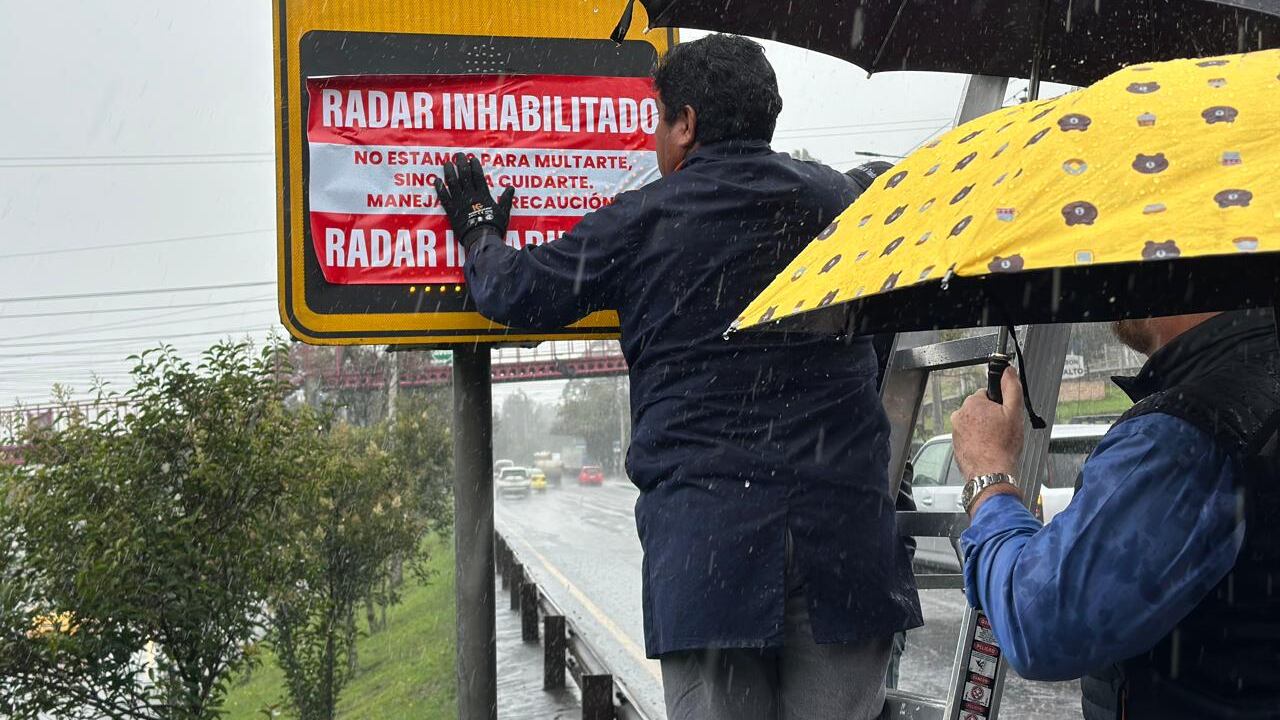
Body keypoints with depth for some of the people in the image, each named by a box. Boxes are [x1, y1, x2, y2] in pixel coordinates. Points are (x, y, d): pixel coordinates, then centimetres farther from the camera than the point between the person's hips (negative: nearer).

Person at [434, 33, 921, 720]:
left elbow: (514, 294, 12)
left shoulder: (643, 220, 1)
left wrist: (479, 229, 33)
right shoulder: (835, 199, 13)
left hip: (704, 532, -3)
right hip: (845, 524, 3)